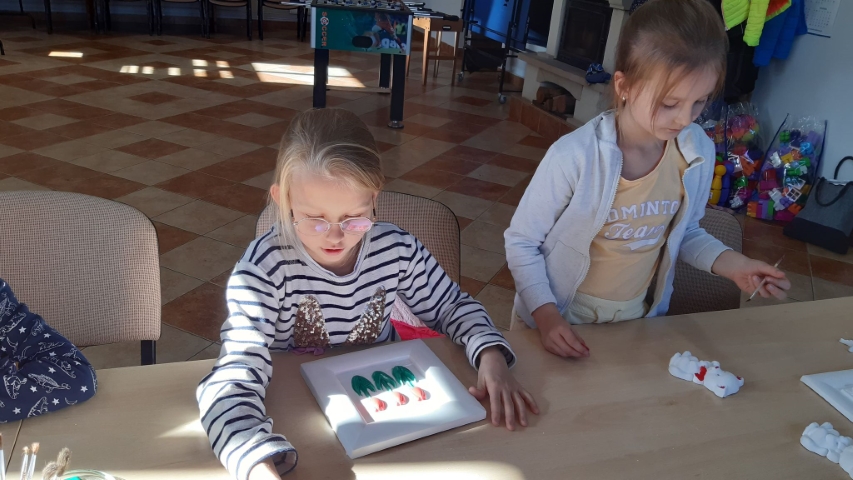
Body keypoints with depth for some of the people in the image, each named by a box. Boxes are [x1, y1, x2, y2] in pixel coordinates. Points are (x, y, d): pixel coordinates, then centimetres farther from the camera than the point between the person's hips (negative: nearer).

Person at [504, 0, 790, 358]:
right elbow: (521, 242, -15)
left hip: (640, 318, 4)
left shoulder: (699, 153, -12)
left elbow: (684, 232, 6)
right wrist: (545, 315, -22)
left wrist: (730, 264, -10)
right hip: (561, 319, -3)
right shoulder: (574, 156, -27)